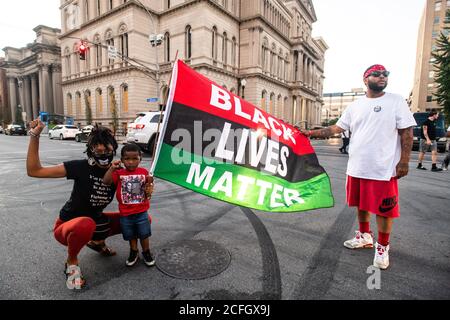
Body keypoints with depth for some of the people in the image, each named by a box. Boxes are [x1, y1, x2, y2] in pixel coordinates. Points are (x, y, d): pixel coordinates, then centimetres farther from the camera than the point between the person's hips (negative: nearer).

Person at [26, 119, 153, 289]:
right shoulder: (81, 167, -21)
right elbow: (34, 171, -21)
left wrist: (146, 191, -23)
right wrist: (34, 136, -29)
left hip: (96, 221, 5)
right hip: (68, 226, -5)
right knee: (86, 224, -42)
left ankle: (97, 241, 15)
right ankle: (71, 262, -7)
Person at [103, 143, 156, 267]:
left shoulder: (144, 172, -4)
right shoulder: (119, 173, -5)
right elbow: (106, 181, -19)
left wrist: (150, 182, -17)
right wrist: (112, 168, -26)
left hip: (142, 212, 0)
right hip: (125, 214, 1)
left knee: (144, 235, 13)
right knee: (131, 236, 17)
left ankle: (146, 252, 34)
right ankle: (134, 252, 40)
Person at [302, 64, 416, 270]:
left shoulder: (396, 101, -2)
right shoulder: (355, 106, 8)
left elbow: (406, 132, -4)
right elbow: (337, 128, 6)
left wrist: (404, 161, -11)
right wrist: (312, 133, -6)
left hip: (384, 169, -4)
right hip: (357, 168, 4)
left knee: (384, 209, 4)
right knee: (361, 204, 17)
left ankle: (382, 246, 23)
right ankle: (365, 236, 36)